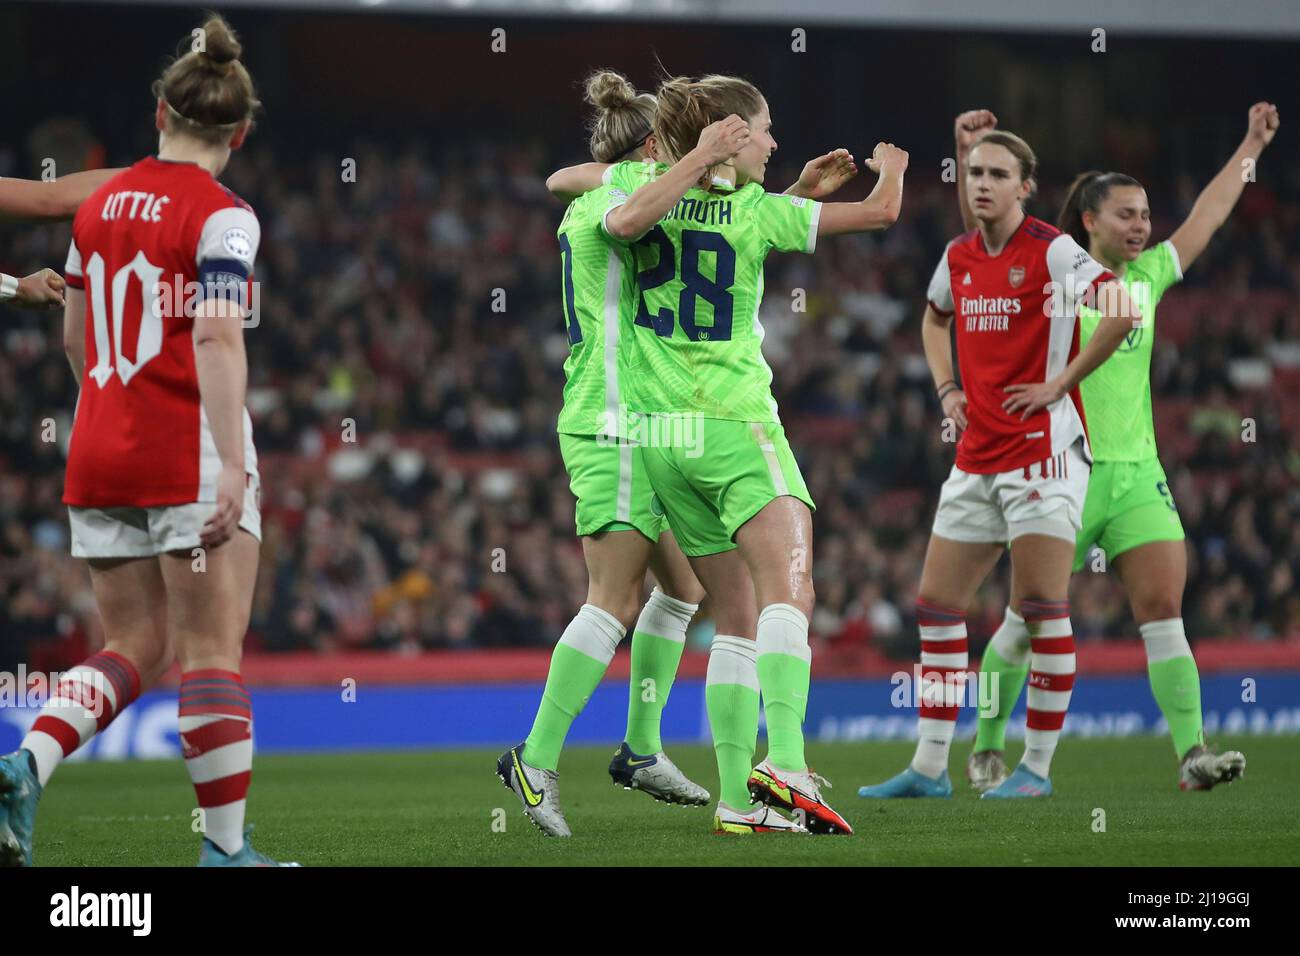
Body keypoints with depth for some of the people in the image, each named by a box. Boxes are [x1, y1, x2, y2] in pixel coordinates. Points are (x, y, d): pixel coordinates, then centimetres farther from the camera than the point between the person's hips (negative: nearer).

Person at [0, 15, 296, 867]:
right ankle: (228, 846, 2)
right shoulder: (221, 215, -10)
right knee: (213, 651, 0)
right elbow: (218, 335, -23)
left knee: (136, 647, 11)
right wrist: (231, 464, -28)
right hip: (189, 453, -6)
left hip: (99, 450, 6)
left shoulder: (100, 205, 10)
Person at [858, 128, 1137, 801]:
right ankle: (930, 767, 9)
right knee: (937, 606, 5)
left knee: (1042, 608, -7)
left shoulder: (1051, 251, -9)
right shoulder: (958, 258, 11)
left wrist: (1060, 382, -17)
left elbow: (1121, 311, -20)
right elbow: (935, 319, 33)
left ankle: (1037, 766, 0)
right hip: (976, 455, 7)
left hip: (1042, 449, -7)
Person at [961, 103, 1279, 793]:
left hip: (1138, 471, 4)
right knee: (1028, 619, 3)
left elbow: (1207, 215, 23)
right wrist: (968, 155, -26)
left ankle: (1192, 754, -13)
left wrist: (1251, 147, 29)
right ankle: (986, 748, 20)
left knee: (1164, 609, -8)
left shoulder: (1148, 276, 11)